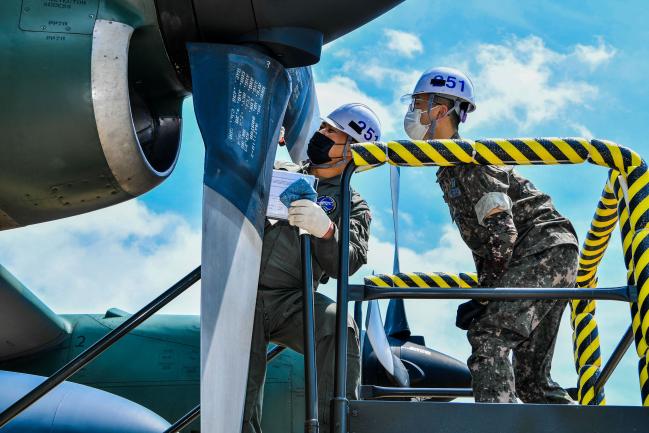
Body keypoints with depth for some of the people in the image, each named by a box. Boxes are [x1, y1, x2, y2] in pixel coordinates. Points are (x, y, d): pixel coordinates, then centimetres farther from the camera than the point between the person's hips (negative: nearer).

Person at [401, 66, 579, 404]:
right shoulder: (449, 168, 19)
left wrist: (486, 295, -18)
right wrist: (484, 290, 12)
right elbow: (481, 238, 21)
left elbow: (503, 230, -20)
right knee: (531, 378, 10)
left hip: (543, 248, -10)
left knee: (488, 334, -21)